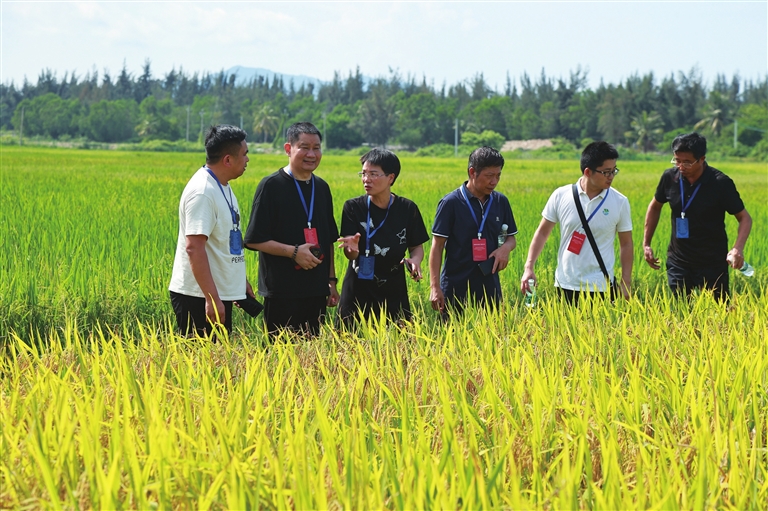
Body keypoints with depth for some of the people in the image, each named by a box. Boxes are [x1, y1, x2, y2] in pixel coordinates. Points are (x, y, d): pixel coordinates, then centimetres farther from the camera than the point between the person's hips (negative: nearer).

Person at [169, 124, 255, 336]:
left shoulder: (223, 187, 13)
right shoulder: (202, 192, -19)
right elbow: (194, 247, -25)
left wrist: (241, 281, 24)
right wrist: (212, 298, -28)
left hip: (219, 294, 10)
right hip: (199, 297, -10)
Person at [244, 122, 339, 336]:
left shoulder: (322, 188, 13)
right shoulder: (271, 186, -6)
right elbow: (254, 240, -10)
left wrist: (331, 280, 16)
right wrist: (294, 252, -17)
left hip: (316, 290, 6)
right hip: (282, 292, -6)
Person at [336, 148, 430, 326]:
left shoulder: (407, 209, -1)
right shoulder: (353, 207, -4)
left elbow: (417, 246, 8)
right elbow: (350, 255, -9)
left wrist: (415, 259, -14)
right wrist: (352, 249, -32)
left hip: (394, 292, 1)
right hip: (358, 292, -1)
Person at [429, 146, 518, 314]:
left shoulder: (501, 202, 6)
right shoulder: (451, 203, -7)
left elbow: (511, 237, 17)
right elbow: (437, 246, -5)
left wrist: (506, 247, -8)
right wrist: (435, 287, -11)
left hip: (489, 288, 4)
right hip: (455, 290, -4)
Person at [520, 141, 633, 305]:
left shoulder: (620, 202, -2)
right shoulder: (561, 196, -2)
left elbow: (626, 244, 6)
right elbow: (542, 233, 6)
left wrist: (626, 283, 2)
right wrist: (529, 268, -2)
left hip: (600, 287, -1)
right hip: (566, 285, 1)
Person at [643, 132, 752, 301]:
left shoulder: (720, 183, -15)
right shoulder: (670, 177, -4)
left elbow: (745, 218, -8)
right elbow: (655, 206, 15)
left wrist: (738, 248, -26)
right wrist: (646, 244, 11)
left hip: (712, 263, -3)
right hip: (678, 261, 3)